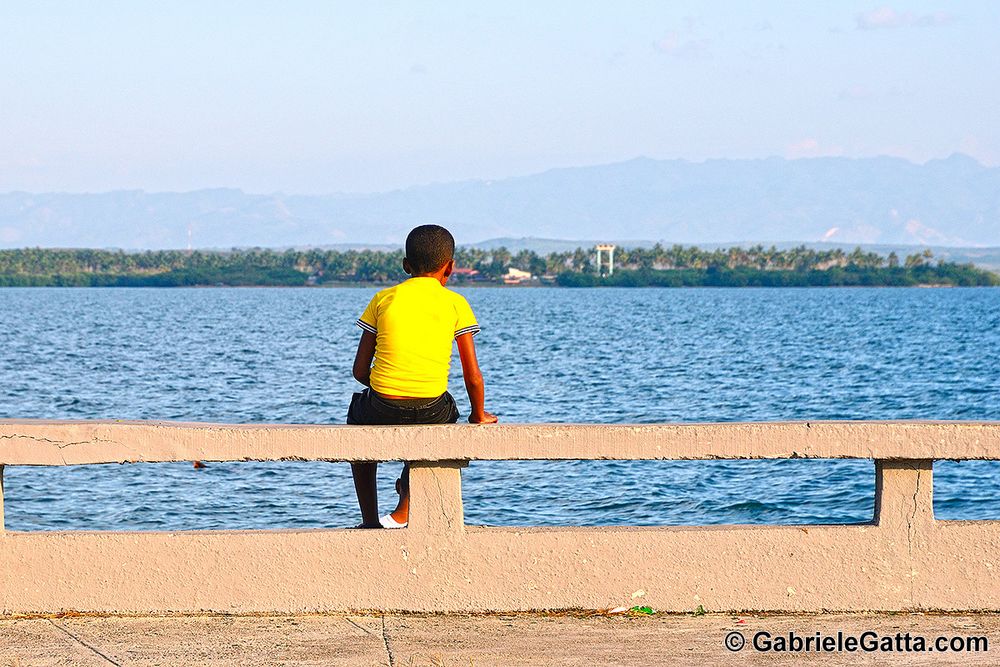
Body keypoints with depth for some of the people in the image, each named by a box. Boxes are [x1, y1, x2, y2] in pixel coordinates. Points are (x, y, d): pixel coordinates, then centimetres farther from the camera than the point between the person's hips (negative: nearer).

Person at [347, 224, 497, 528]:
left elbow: (360, 371, 7)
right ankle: (403, 510, 21)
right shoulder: (455, 303, 3)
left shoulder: (383, 299, 6)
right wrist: (479, 415, 18)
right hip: (432, 414, 0)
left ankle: (370, 521, 32)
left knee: (358, 422, 35)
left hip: (383, 411, 1)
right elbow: (473, 377, 1)